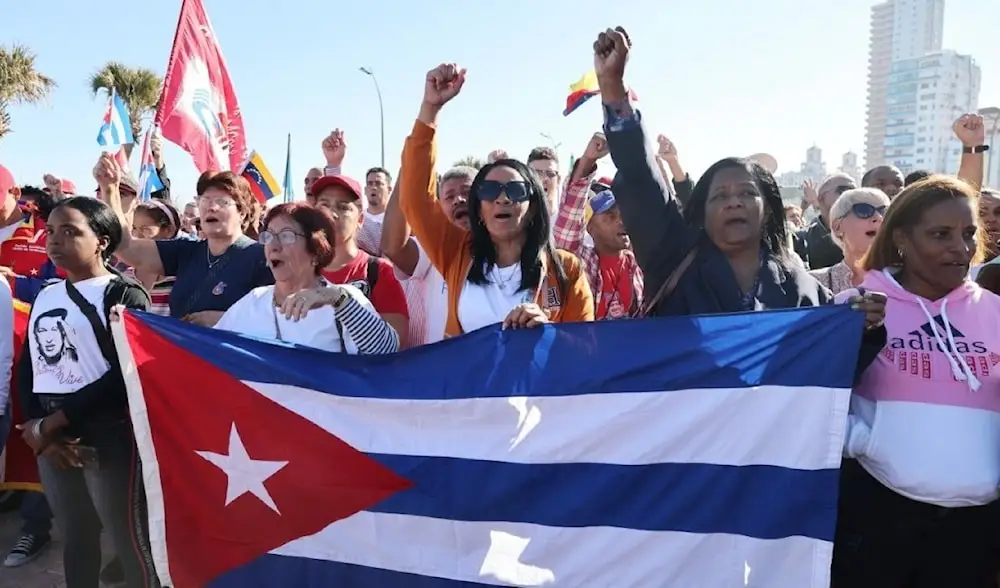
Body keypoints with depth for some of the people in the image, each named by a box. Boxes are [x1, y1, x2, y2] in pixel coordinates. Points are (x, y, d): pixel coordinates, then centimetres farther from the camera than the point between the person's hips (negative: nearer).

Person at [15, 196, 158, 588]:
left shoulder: (125, 296, -8)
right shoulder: (45, 297, 13)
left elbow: (125, 376, -17)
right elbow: (26, 368, 12)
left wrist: (51, 423, -13)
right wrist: (37, 429, -4)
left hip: (109, 442, -6)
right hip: (50, 442, 7)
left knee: (132, 547, 1)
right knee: (75, 540, 19)